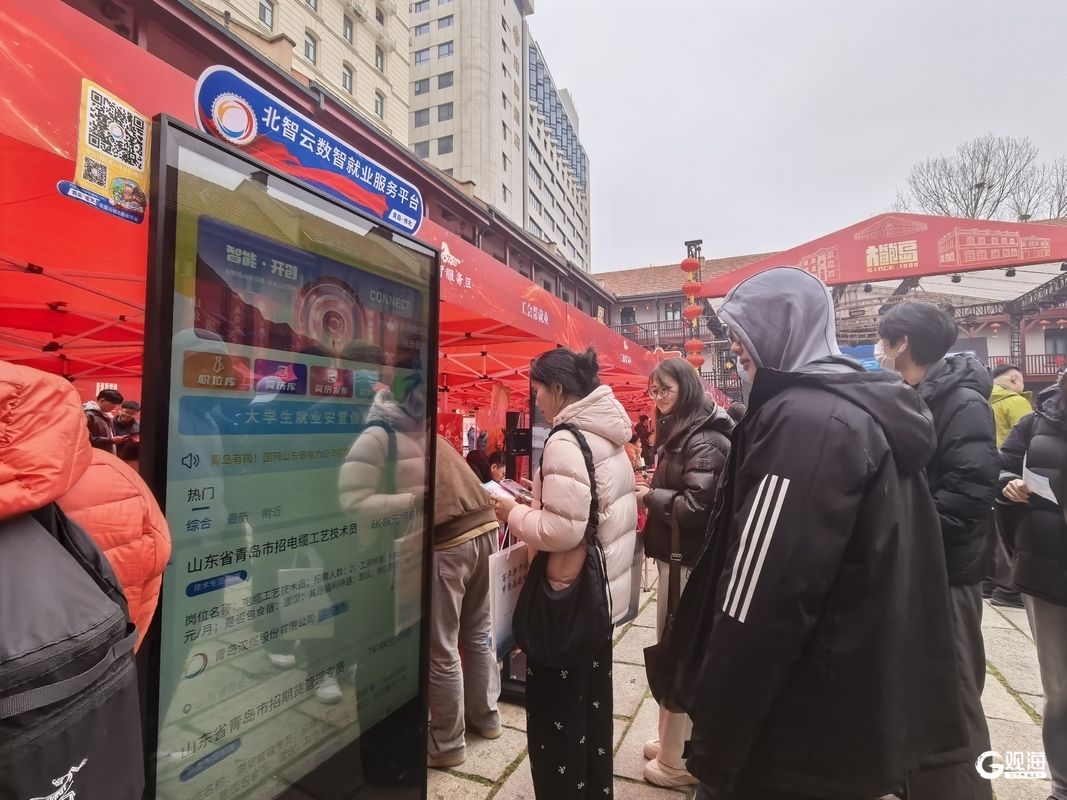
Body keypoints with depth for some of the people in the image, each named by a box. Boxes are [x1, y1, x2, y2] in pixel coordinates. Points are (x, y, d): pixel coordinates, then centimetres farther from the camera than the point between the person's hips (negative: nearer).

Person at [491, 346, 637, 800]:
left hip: (567, 596, -9)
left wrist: (515, 514, -12)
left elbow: (562, 529, -28)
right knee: (592, 705, 23)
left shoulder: (566, 442, -22)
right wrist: (540, 500, 10)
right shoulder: (608, 437, 6)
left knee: (555, 715, 10)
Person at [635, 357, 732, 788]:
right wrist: (653, 492, 4)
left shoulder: (706, 439, -18)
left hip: (689, 561, -10)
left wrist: (649, 496, -14)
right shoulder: (679, 433, 13)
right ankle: (673, 741, 34)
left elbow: (696, 507, -25)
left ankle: (679, 760, 20)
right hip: (674, 555, 10)